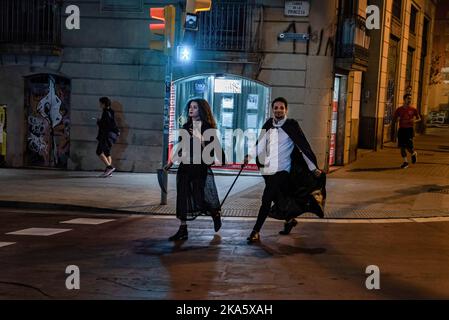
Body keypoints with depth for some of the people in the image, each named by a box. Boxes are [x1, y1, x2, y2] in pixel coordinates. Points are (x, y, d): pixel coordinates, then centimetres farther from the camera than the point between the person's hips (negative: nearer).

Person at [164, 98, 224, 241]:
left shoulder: (208, 127, -5)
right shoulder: (186, 126, 11)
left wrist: (198, 136, -22)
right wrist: (170, 162, 19)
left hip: (201, 167, -5)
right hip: (186, 165, 5)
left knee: (201, 196, -5)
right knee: (183, 196, 2)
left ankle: (216, 214, 29)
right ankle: (183, 230, 9)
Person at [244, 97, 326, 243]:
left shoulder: (291, 125, -7)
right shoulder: (268, 125, 8)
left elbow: (303, 147, -7)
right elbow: (261, 145, 7)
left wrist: (313, 167, -6)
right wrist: (250, 156, -12)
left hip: (282, 170, -6)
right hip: (269, 169, 6)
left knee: (266, 199, -12)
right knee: (279, 198, 19)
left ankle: (256, 231, -8)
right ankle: (290, 220, 42)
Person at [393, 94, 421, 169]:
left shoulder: (413, 109, 2)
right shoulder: (399, 109, 4)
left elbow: (419, 118, 11)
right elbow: (394, 119, 11)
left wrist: (415, 120, -11)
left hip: (409, 129, -2)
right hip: (401, 129, 2)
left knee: (408, 146, -12)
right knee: (402, 146, 1)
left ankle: (414, 154, 23)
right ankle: (405, 162, 14)